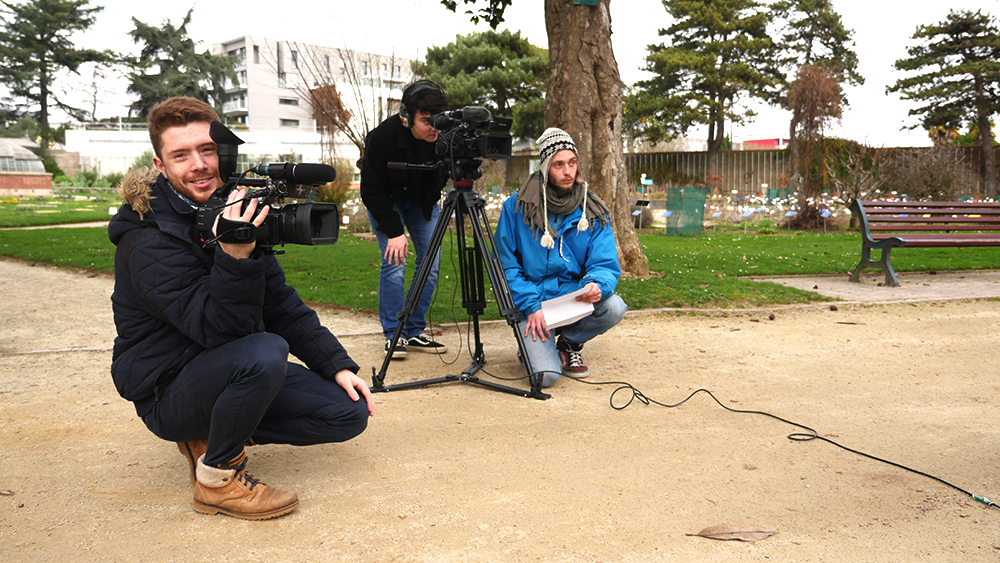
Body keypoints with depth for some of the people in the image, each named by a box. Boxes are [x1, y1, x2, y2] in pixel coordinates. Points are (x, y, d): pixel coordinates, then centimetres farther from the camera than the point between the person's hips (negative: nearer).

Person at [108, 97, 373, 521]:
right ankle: (216, 477, -11)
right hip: (169, 392, -7)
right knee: (263, 353, -37)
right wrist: (235, 256, -46)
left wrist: (337, 364, -2)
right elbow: (218, 330, -30)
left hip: (234, 371, 7)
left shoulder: (234, 212, 2)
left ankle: (215, 434, 9)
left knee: (350, 411, -5)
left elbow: (282, 303, 6)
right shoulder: (148, 243, -22)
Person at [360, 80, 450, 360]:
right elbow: (371, 191, -23)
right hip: (386, 200, -3)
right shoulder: (381, 137, -32)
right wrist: (394, 231, -27)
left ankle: (415, 332, 10)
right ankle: (393, 334, -2)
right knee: (394, 263, -15)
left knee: (431, 263, -2)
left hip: (424, 200, 4)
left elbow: (446, 175, -4)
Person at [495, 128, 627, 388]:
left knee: (614, 307, -28)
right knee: (545, 375, -24)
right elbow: (505, 266, -4)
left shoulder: (593, 212, 2)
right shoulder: (517, 207, -5)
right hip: (532, 303, -3)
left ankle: (569, 343, 5)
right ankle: (532, 345, 16)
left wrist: (597, 284, -28)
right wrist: (531, 306, -17)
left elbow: (606, 264, -3)